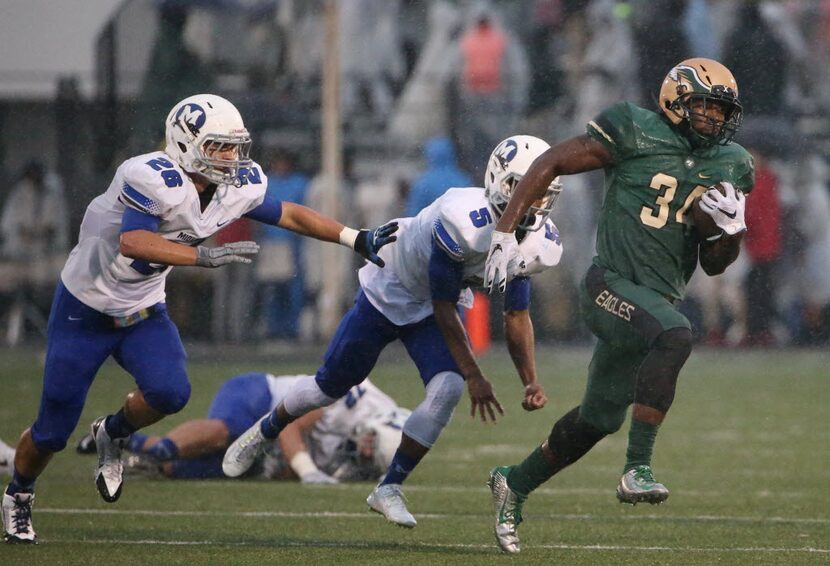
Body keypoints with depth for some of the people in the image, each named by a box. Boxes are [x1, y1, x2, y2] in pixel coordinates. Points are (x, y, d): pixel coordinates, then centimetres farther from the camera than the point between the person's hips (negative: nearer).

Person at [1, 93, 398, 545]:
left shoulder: (236, 188, -8)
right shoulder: (155, 180, -30)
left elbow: (289, 215, 7)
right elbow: (132, 243, -43)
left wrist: (357, 239, 2)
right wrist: (205, 256, -49)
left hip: (142, 312, 5)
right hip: (86, 309, -5)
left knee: (171, 392, -23)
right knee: (53, 431, 1)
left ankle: (113, 434, 11)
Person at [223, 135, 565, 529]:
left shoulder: (538, 242, -17)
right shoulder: (466, 222, -39)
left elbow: (517, 317, -5)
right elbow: (444, 311, -31)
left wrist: (530, 381, -17)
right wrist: (474, 376, -31)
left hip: (433, 310, 5)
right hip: (388, 291, -5)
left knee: (447, 391, -17)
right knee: (332, 385, 10)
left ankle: (389, 489, -1)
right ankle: (261, 434, 39)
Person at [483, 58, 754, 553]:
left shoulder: (730, 167, 10)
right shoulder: (636, 133, -7)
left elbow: (713, 265, 14)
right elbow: (551, 164, -1)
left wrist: (733, 228, -8)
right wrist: (506, 232, -7)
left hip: (660, 301, 7)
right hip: (611, 286, -7)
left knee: (598, 419, 15)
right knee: (675, 336, -35)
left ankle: (516, 483, 38)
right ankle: (638, 468, -34)